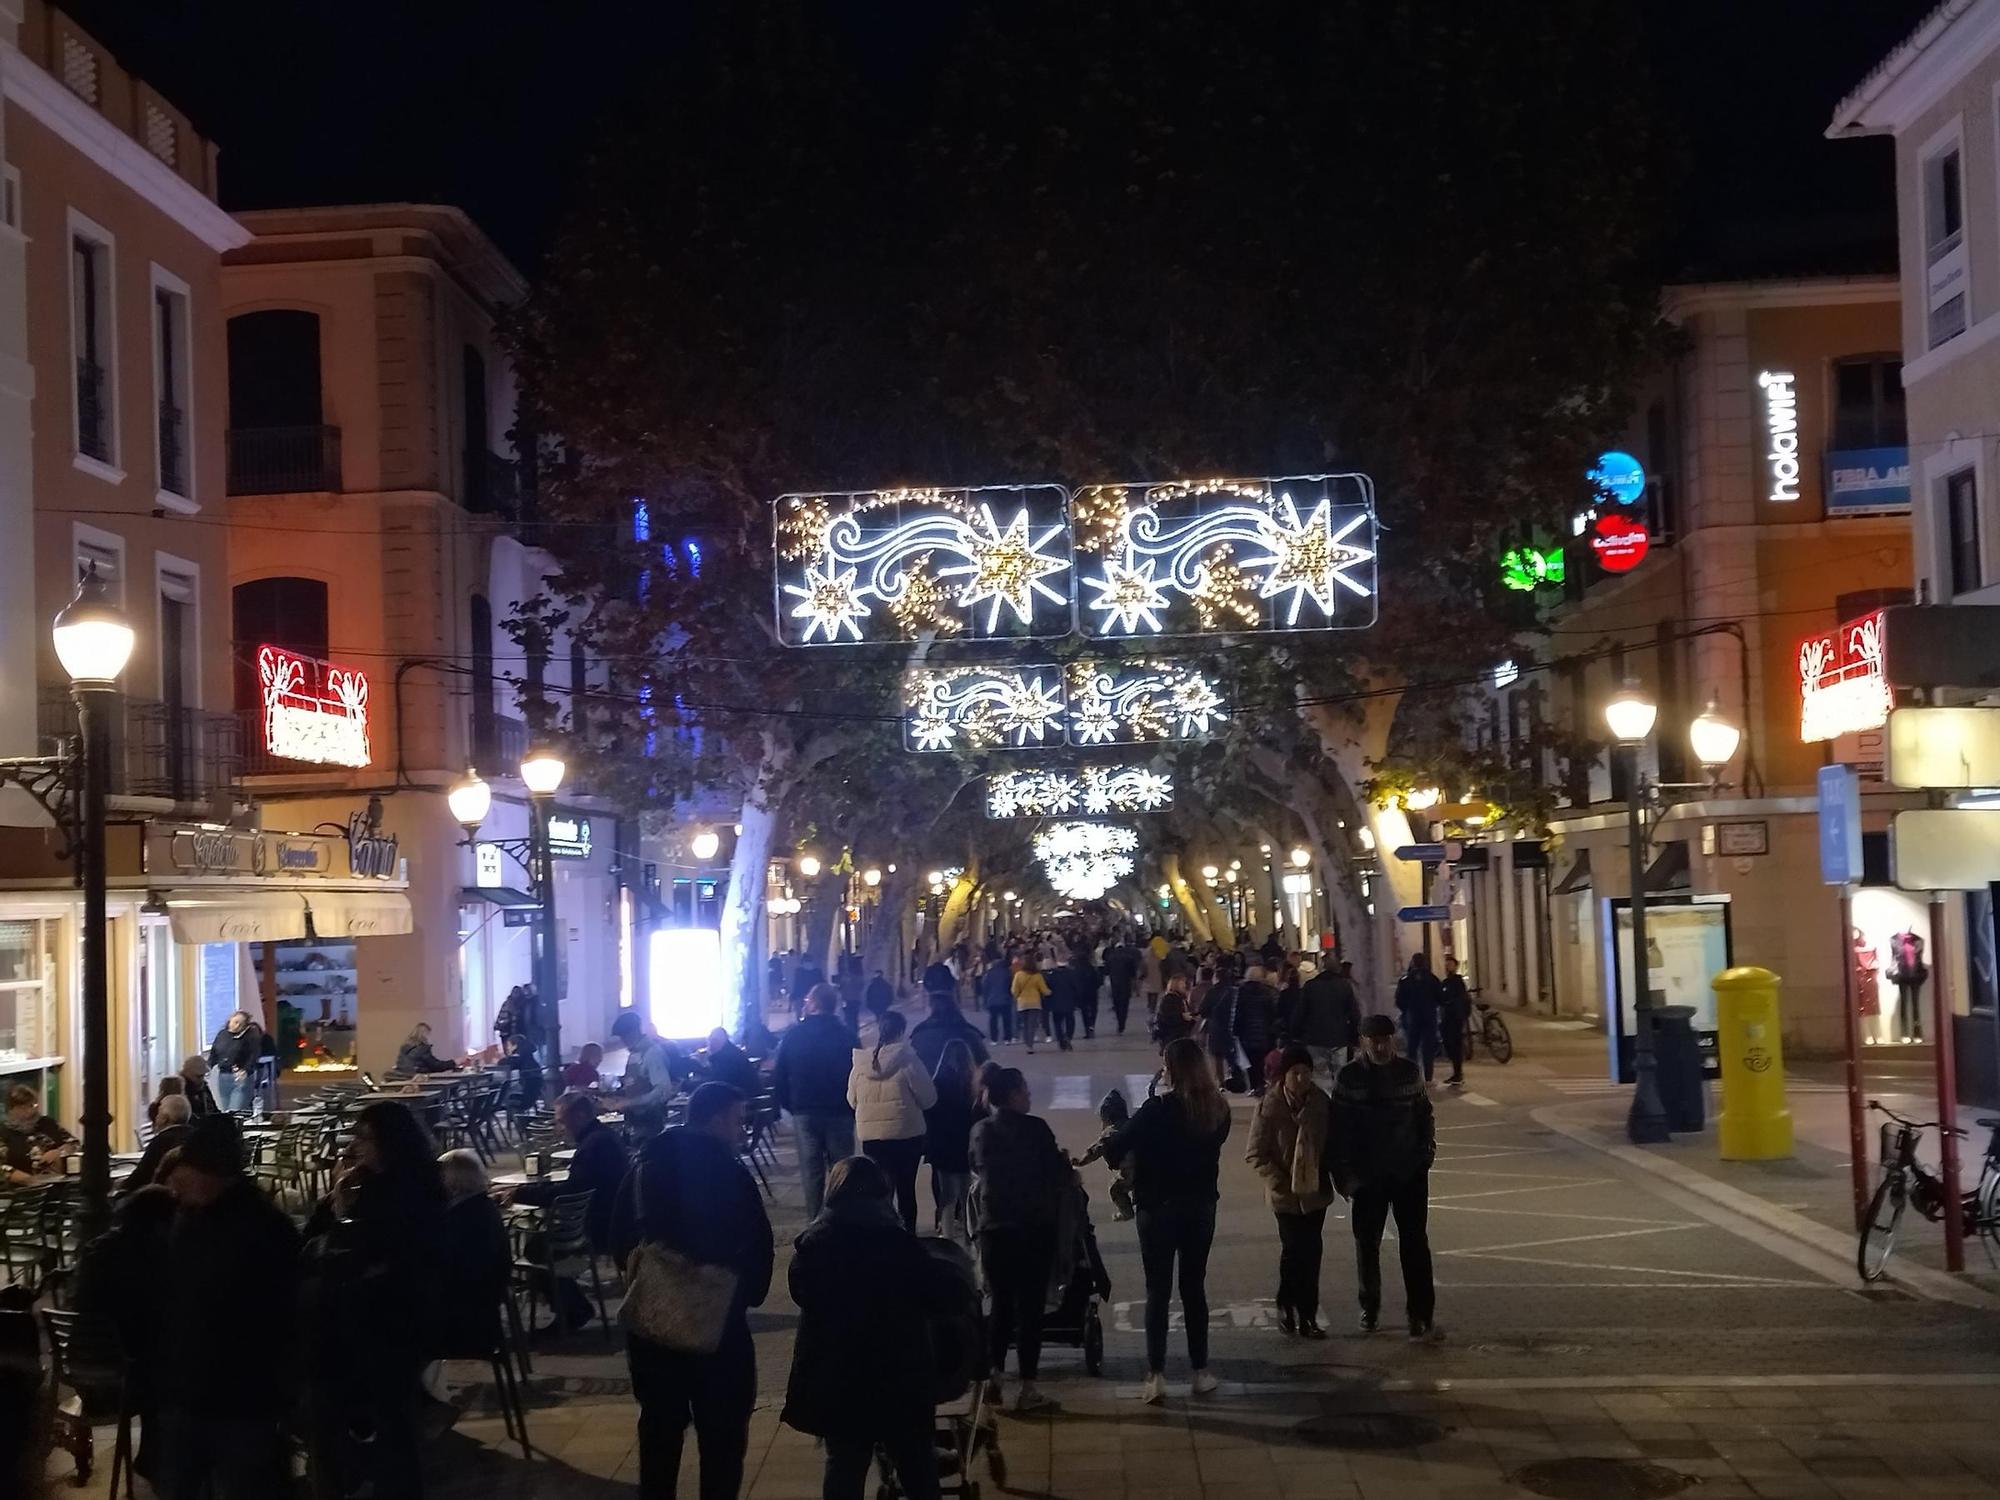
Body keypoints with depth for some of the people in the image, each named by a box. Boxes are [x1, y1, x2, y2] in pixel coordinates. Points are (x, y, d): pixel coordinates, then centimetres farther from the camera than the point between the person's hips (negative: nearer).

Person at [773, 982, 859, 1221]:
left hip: (804, 1112, 1)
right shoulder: (846, 1036, -6)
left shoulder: (792, 1034, -3)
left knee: (811, 1169, 7)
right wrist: (854, 1106, 6)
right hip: (839, 1112, -1)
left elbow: (778, 1075, -1)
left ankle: (813, 1220, 7)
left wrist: (787, 1104, 9)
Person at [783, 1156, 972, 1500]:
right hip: (898, 1374, -2)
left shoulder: (811, 1243, -5)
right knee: (914, 1462, 15)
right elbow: (953, 1292, -12)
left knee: (844, 1466, 12)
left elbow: (801, 1292, 13)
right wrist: (961, 1274, 9)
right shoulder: (896, 1243, -16)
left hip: (834, 1378, 3)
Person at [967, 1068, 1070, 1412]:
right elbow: (1059, 1173, -7)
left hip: (994, 1227, 4)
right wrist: (1069, 1173, 15)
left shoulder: (980, 1131, 3)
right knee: (1029, 1305, 1)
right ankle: (1027, 1388, 2)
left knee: (1000, 1303, 15)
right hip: (1033, 1227, -4)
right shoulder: (1035, 1129, -12)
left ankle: (993, 1377, 13)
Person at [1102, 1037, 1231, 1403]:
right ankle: (1201, 1372, 18)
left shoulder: (1158, 1109, -19)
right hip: (1201, 1206, 4)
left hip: (1159, 1208, -4)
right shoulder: (1218, 1108, -5)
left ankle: (1156, 1376, 3)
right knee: (1194, 1288, 15)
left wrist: (1111, 1147, 7)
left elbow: (1116, 1148, -16)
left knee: (1158, 1292, 4)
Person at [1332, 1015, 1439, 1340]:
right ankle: (1369, 1306, 28)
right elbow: (1339, 1129, -6)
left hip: (1410, 1171, 1)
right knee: (1367, 1243, 10)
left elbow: (1424, 1113, 12)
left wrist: (1427, 1148, 0)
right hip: (1368, 1175, -1)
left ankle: (1421, 1314, -1)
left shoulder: (1409, 1072, 0)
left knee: (1414, 1243, -2)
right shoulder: (1349, 1078, -7)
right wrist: (1343, 1174, -9)